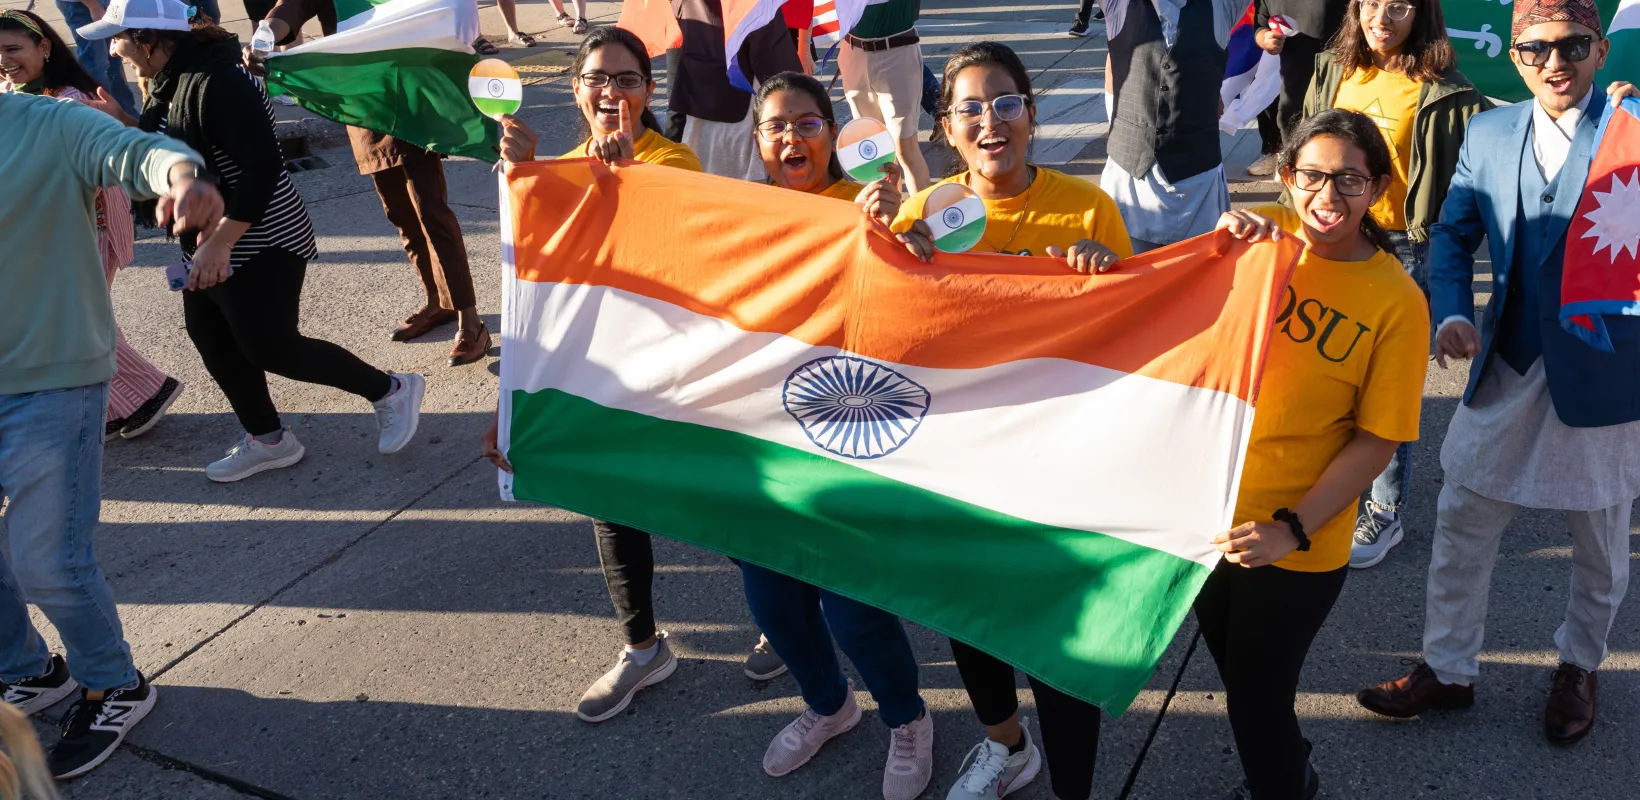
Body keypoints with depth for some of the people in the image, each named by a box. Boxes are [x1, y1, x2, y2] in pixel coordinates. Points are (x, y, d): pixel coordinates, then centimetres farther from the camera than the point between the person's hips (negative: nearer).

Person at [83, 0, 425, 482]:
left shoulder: (215, 83, -26)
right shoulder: (167, 81, 5)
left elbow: (262, 167, -30)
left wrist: (219, 243, -32)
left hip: (260, 243, -10)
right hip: (209, 242, 10)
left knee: (269, 347, -4)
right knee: (210, 336, 13)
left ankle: (390, 391, 12)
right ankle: (267, 440, 29)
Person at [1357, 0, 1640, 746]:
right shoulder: (1488, 133, 3)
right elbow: (1452, 234, 9)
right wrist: (1450, 313, -7)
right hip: (1508, 370, 3)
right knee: (1461, 525, 11)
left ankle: (1579, 666, 40)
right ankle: (1447, 669, 28)